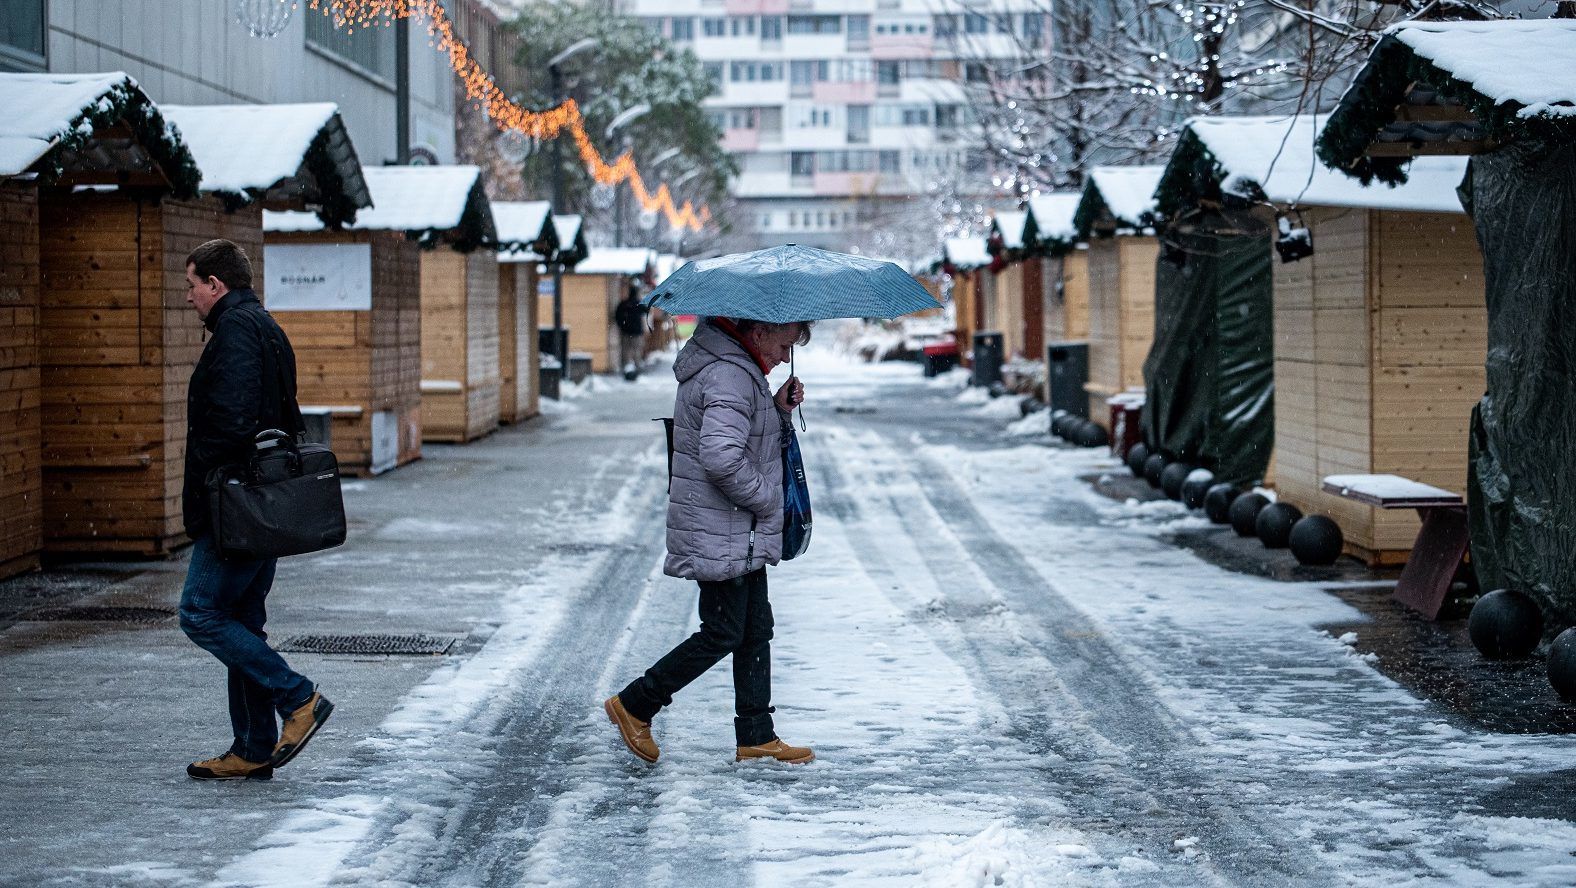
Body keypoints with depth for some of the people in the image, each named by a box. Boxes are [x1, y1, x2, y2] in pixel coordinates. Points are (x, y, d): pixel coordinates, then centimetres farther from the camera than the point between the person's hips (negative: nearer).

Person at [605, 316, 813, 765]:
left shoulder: (740, 369, 14)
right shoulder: (730, 376, -21)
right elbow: (721, 458, -30)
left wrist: (778, 408, 5)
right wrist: (764, 498, -18)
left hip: (743, 536, 11)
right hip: (721, 536, -11)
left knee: (756, 630, 12)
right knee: (723, 634, -3)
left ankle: (756, 736, 18)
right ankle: (634, 704, 9)